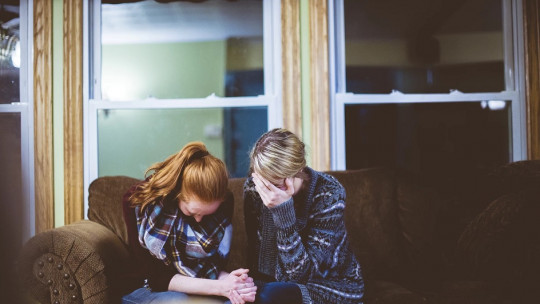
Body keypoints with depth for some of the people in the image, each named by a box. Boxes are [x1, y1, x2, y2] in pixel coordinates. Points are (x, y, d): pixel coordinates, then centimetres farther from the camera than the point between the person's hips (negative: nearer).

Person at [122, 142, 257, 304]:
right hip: (150, 289, -2)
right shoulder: (138, 201, -19)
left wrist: (228, 282, -30)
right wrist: (219, 287, -29)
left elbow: (214, 266, -6)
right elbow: (155, 277, -18)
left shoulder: (224, 200, -11)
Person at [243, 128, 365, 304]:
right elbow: (254, 256, 1)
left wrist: (283, 210, -32)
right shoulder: (253, 188, -9)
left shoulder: (328, 193, -21)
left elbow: (301, 273, -23)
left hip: (334, 288, -4)